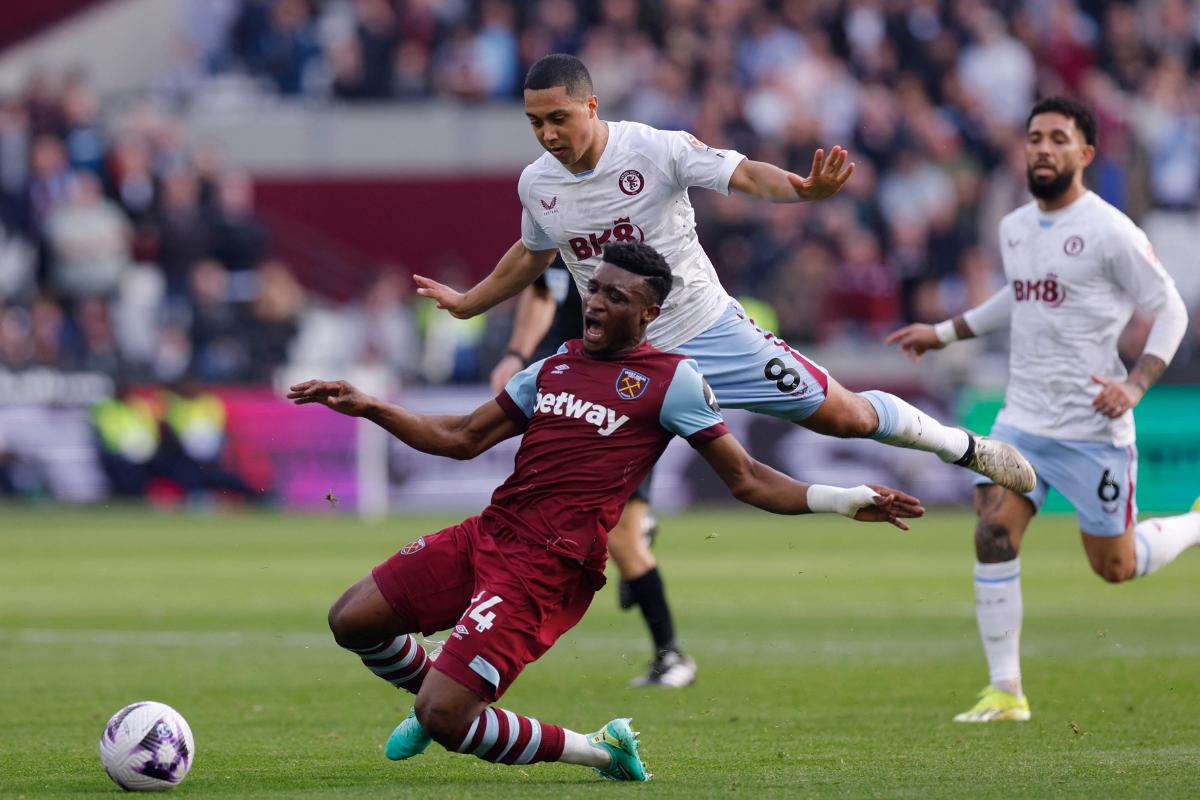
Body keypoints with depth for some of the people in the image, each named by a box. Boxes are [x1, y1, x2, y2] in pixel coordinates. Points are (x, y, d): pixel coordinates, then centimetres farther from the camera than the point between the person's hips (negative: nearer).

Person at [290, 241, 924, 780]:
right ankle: (434, 692, 31)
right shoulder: (557, 365, 16)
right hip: (487, 535, 7)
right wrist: (367, 407, 15)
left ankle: (602, 750, 2)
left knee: (446, 721, -17)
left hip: (549, 570, -7)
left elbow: (746, 480, 1)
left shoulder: (670, 378, -1)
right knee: (352, 621, 4)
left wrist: (846, 502, -10)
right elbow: (462, 438, 22)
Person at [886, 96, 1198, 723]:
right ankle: (1005, 692, -5)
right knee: (992, 536, -11)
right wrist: (945, 332, 24)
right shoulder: (1014, 228, 8)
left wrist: (1136, 384, -21)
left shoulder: (1110, 231, -13)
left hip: (1092, 430, -5)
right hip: (1022, 419, 5)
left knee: (1114, 567, 3)